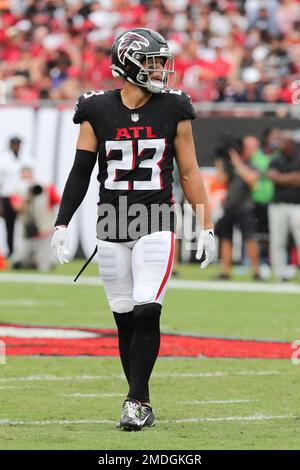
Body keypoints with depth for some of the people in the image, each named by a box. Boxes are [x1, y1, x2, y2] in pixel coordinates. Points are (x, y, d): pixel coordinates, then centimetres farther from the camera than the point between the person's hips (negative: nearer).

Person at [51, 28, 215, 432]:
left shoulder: (173, 110, 1)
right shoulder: (97, 110, 1)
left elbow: (189, 173, 6)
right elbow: (81, 173, 6)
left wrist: (207, 228, 4)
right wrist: (62, 224, -1)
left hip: (156, 227, -1)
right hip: (111, 230, 1)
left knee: (146, 314, -13)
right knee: (125, 321, 5)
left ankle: (136, 401, -3)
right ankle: (142, 406, 14)